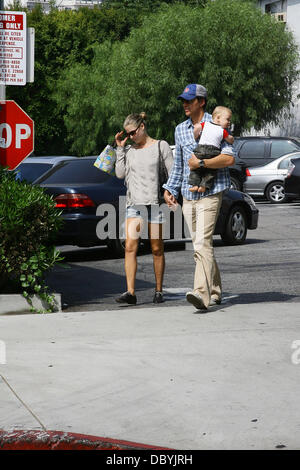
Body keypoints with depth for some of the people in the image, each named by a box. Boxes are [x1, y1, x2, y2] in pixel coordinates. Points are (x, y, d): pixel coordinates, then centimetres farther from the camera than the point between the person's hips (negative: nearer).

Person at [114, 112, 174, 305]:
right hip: (134, 202, 3)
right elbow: (120, 173, 5)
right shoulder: (129, 150, 13)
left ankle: (159, 291, 12)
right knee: (130, 247, -9)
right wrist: (120, 148, 4)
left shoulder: (161, 146, 3)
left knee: (157, 249, 2)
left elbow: (172, 173, 3)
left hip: (155, 202, -3)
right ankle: (130, 292, -12)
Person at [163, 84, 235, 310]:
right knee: (199, 243, 10)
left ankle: (202, 293, -27)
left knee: (202, 243, -19)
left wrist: (201, 163, -17)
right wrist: (170, 189, 18)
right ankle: (215, 291, 21)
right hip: (188, 195, 7)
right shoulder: (180, 130, 14)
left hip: (210, 193, -7)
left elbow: (229, 158, -15)